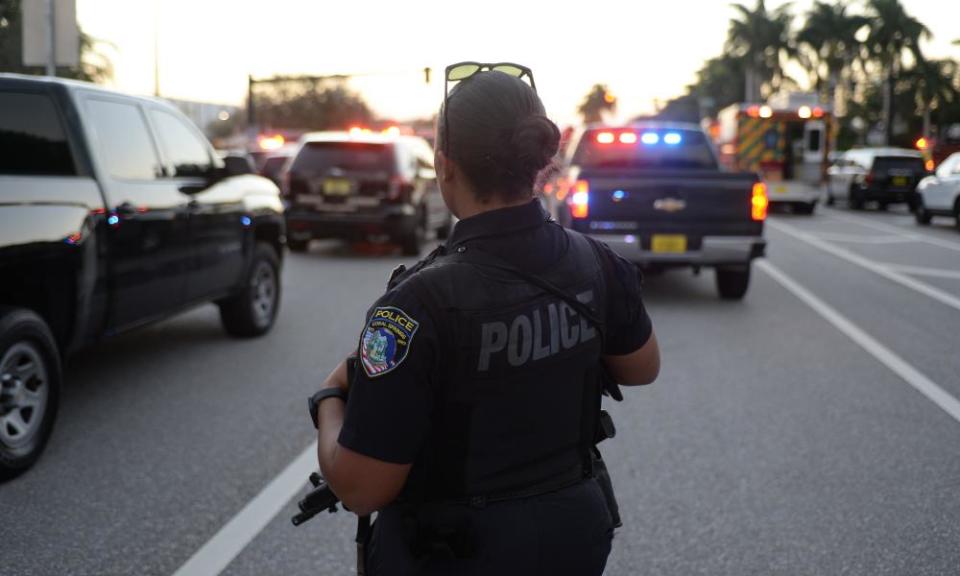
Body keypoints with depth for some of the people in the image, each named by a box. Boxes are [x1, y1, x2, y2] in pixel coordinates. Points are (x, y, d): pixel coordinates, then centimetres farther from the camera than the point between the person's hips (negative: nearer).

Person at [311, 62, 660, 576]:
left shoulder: (420, 304, -28)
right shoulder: (594, 264, -10)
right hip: (575, 533, 5)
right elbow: (642, 368, 9)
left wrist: (330, 398, -6)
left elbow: (361, 490, -23)